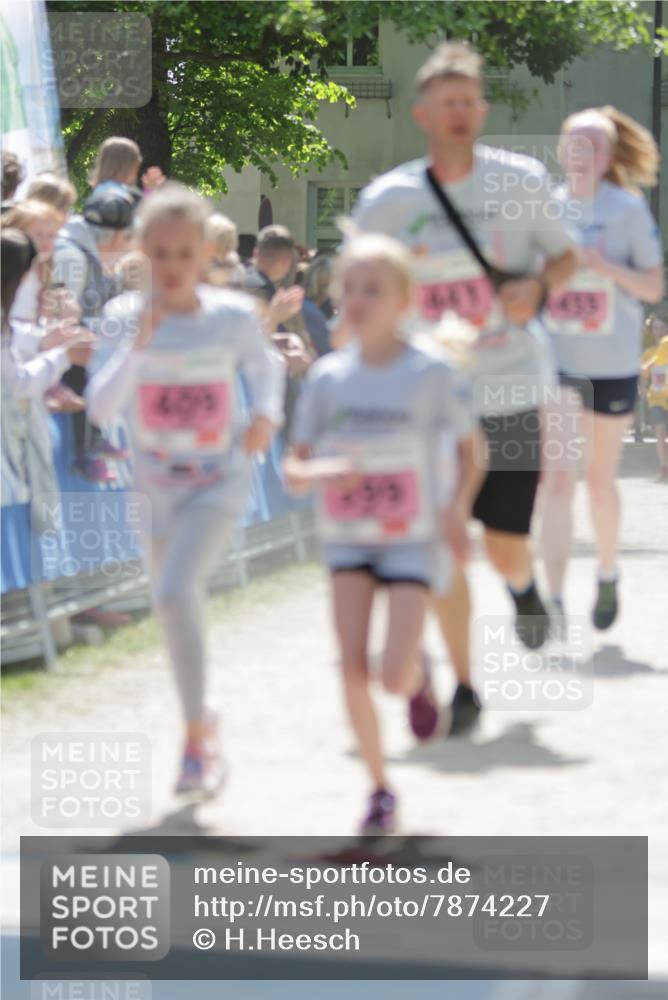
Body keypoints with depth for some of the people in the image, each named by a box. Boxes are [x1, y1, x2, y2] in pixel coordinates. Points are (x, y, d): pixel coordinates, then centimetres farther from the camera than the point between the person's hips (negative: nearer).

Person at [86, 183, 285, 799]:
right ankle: (202, 721, 44)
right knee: (177, 604, 18)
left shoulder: (233, 316, -11)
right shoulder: (124, 319, -12)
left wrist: (267, 414, -8)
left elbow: (265, 363, 11)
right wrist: (138, 346, -34)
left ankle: (197, 737, -13)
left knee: (174, 592, -24)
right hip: (155, 487, 3)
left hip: (220, 482, -3)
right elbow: (101, 410, -22)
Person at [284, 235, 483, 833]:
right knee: (352, 667, -10)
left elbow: (468, 452, 2)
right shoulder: (329, 377, -1)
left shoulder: (431, 372, -8)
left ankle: (420, 675, 24)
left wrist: (458, 507, -15)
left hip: (414, 541, -2)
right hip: (349, 537, 2)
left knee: (394, 676, -15)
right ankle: (380, 788, 8)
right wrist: (318, 473, -20)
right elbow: (294, 469, 2)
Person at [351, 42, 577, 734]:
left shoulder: (520, 181, -2)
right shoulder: (385, 201, -3)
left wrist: (537, 287, -11)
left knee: (507, 548, 2)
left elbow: (564, 255, 12)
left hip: (511, 392, 0)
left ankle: (521, 586, 41)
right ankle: (463, 688, 10)